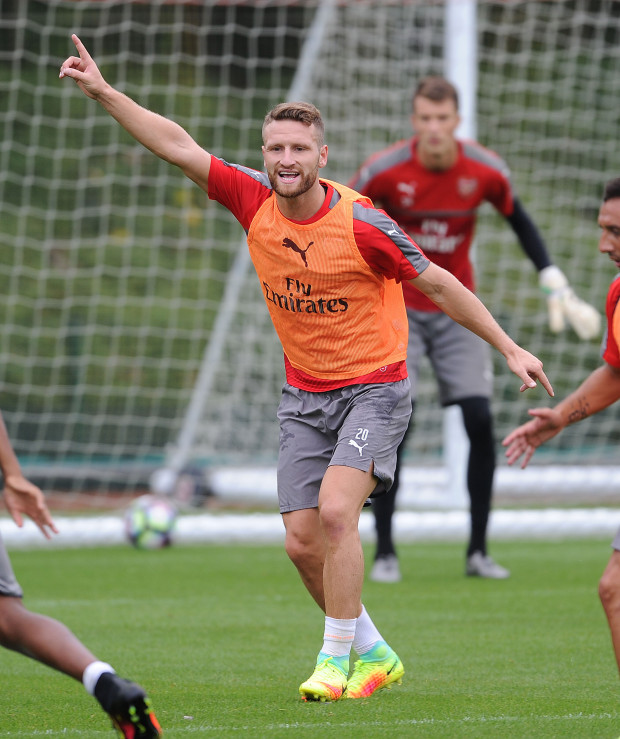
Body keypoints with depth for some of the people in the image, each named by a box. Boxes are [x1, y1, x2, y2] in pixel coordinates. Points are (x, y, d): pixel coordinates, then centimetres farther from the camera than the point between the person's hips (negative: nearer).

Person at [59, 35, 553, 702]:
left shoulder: (360, 224, -18)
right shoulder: (255, 202, -6)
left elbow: (436, 284, -8)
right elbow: (178, 147, -4)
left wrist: (509, 349, -4)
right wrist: (102, 91, -10)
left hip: (373, 389, -5)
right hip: (303, 396, 5)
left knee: (335, 511, -24)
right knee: (302, 541, -1)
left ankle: (335, 660, -12)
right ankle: (374, 654, 19)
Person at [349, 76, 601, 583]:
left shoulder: (486, 171, -11)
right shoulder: (383, 171, -17)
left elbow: (520, 223, 6)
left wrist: (558, 288, 5)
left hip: (457, 309, 2)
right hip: (396, 308, -2)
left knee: (480, 421, -9)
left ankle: (478, 551, 4)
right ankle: (385, 551, -3)